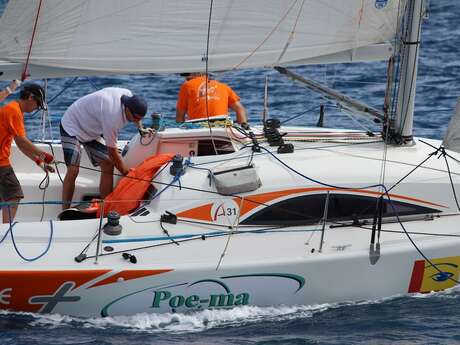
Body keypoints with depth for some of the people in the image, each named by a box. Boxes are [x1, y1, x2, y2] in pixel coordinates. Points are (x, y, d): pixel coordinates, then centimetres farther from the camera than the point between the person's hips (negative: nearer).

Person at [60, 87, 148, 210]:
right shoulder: (112, 116, -38)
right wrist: (126, 173, -17)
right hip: (72, 125, -9)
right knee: (73, 170, -22)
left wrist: (141, 129, 1)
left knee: (108, 165, -2)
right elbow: (112, 152, -27)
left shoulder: (128, 94, -15)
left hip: (91, 130, 9)